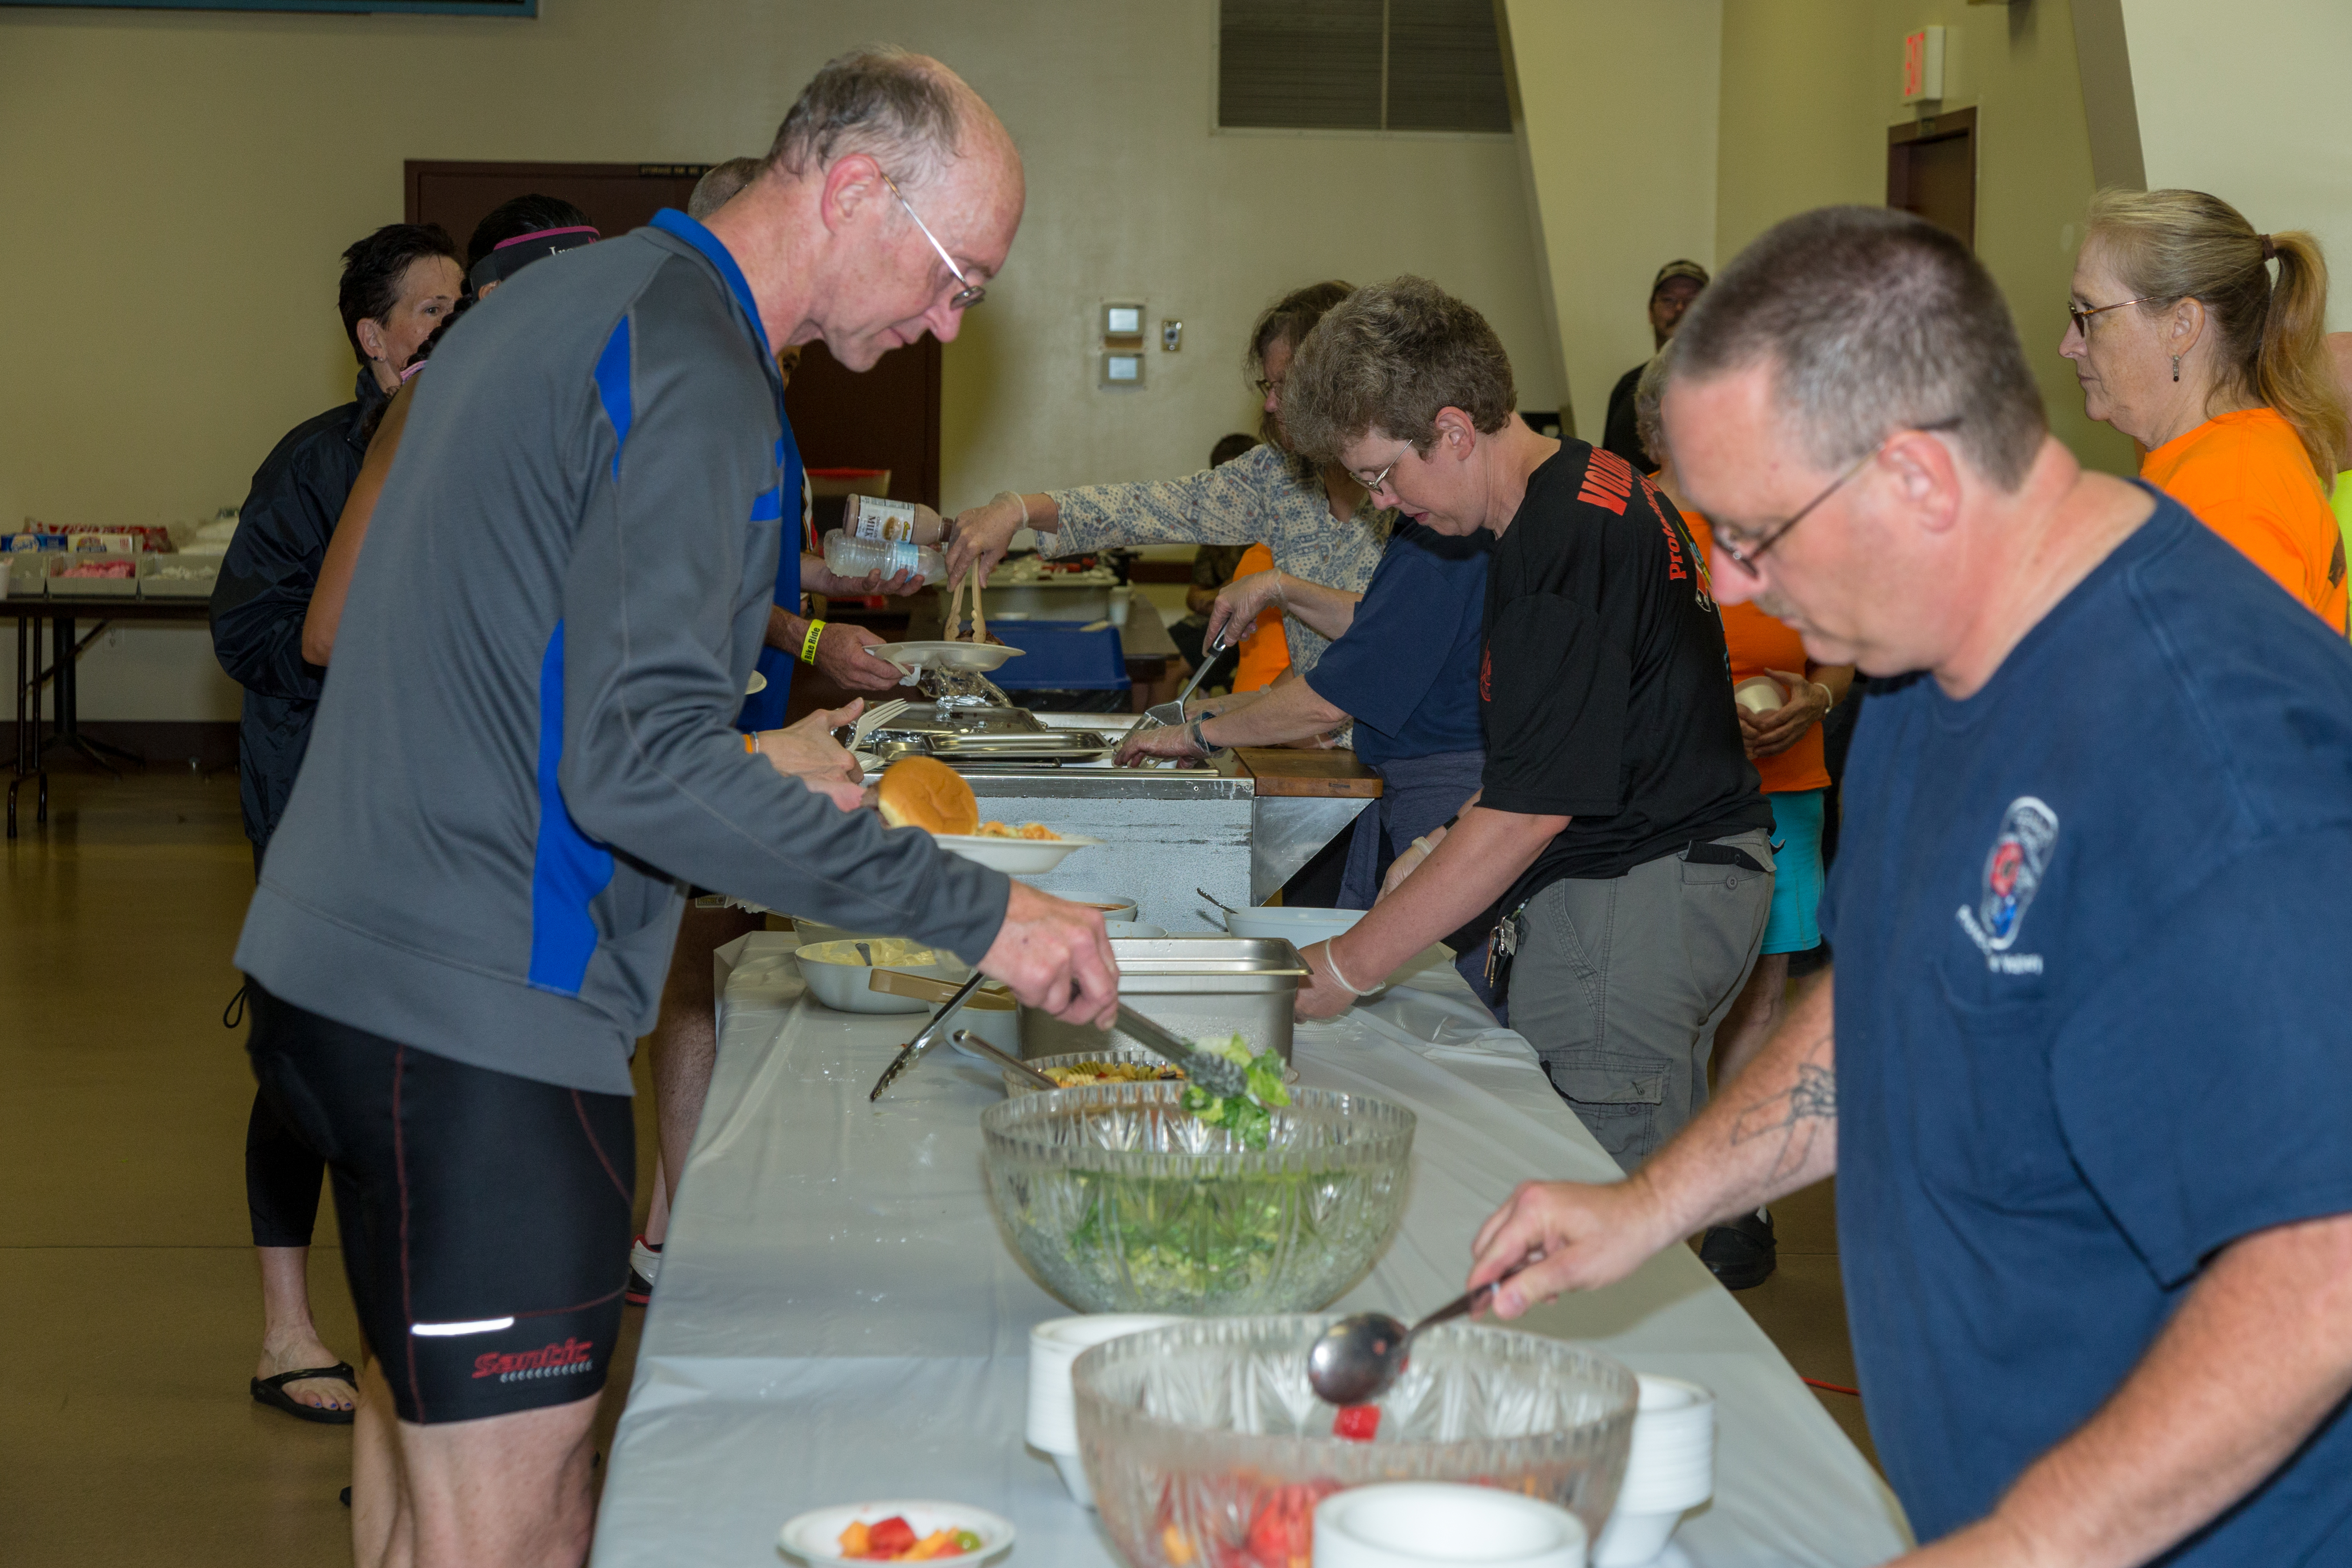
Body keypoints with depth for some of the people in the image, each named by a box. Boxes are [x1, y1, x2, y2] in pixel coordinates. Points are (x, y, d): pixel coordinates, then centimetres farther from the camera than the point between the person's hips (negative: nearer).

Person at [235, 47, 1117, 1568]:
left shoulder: (563, 299, 16)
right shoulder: (695, 377, -16)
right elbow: (639, 770, -25)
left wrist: (738, 768, 23)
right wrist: (978, 911, -22)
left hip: (346, 967, 11)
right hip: (482, 1021, -11)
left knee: (423, 1425, 22)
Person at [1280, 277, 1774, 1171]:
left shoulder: (1561, 544, -21)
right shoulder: (1595, 484, 12)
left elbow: (1532, 809, -22)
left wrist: (1349, 966, -17)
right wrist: (1455, 842, 13)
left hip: (1625, 895, -11)